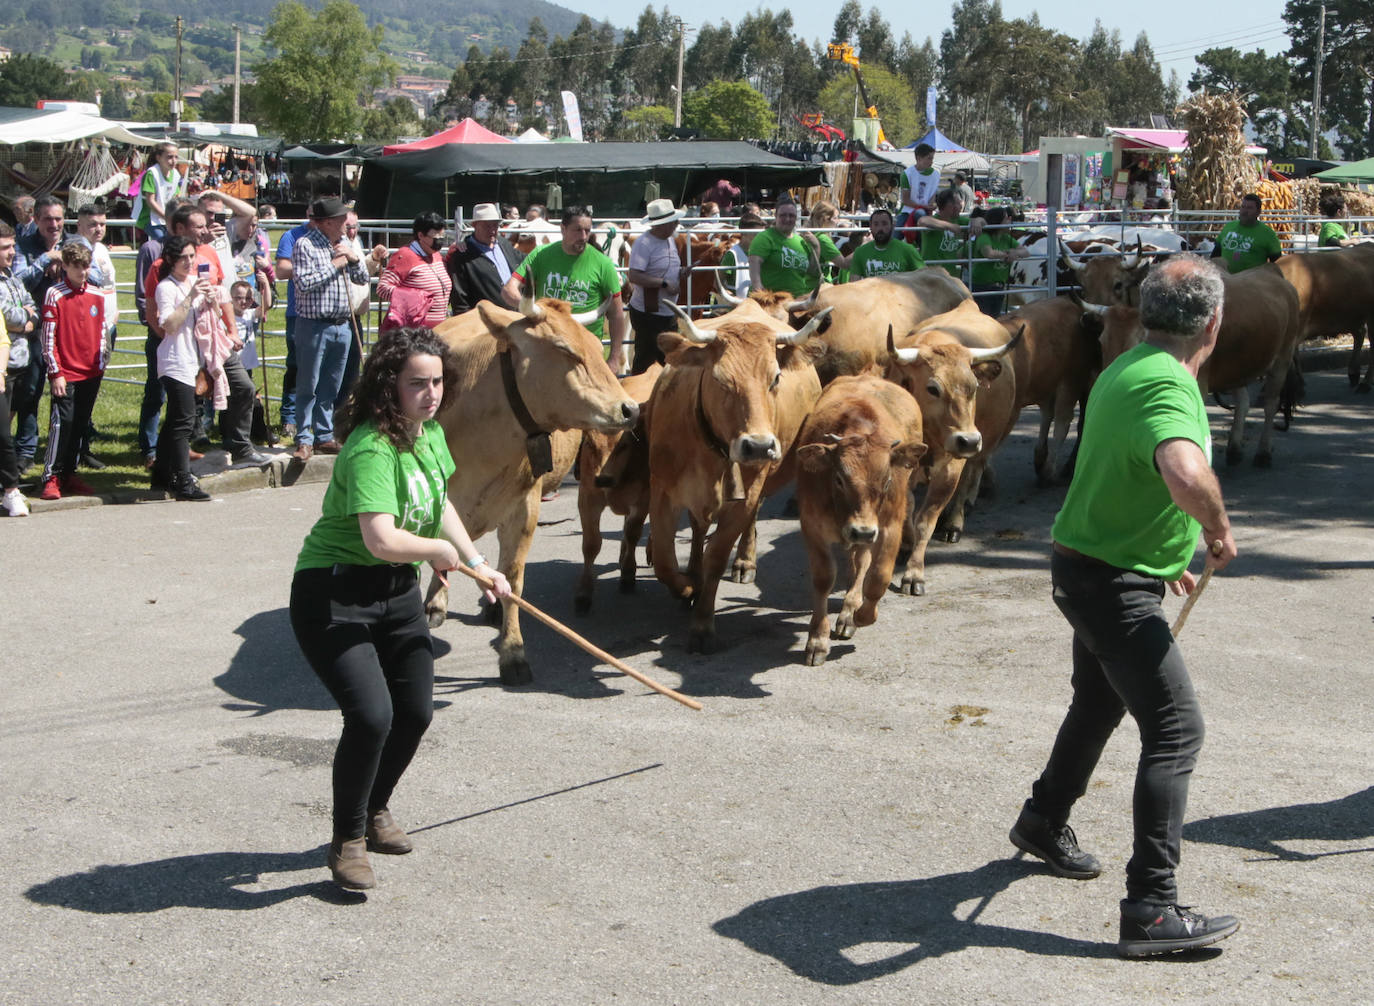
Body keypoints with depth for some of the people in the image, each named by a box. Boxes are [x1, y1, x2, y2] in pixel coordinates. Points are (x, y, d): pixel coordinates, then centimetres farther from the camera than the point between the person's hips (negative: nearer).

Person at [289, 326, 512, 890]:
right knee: (371, 714, -20)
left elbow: (438, 504, 22)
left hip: (398, 591, 9)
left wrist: (477, 564, 17)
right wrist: (438, 549, -18)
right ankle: (348, 841, 2)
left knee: (416, 711, 10)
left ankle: (375, 811, 37)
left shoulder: (430, 433, 4)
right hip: (334, 594, -9)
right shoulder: (371, 450, -26)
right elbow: (382, 539, -37)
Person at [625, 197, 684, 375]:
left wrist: (680, 273, 2)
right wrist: (664, 283, -26)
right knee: (644, 361, 0)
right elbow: (634, 276, -26)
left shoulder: (669, 240, 11)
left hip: (669, 313, 9)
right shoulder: (643, 244, -17)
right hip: (647, 314, -9)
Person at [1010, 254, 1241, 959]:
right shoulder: (1168, 387, -25)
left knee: (1100, 701, 28)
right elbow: (1187, 474, -46)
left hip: (1092, 565, 11)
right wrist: (1219, 532, -26)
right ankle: (1151, 908, -10)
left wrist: (1169, 555, 28)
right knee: (1176, 728, -10)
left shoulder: (1130, 368, 9)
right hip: (1112, 583, -11)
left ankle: (1044, 822, 49)